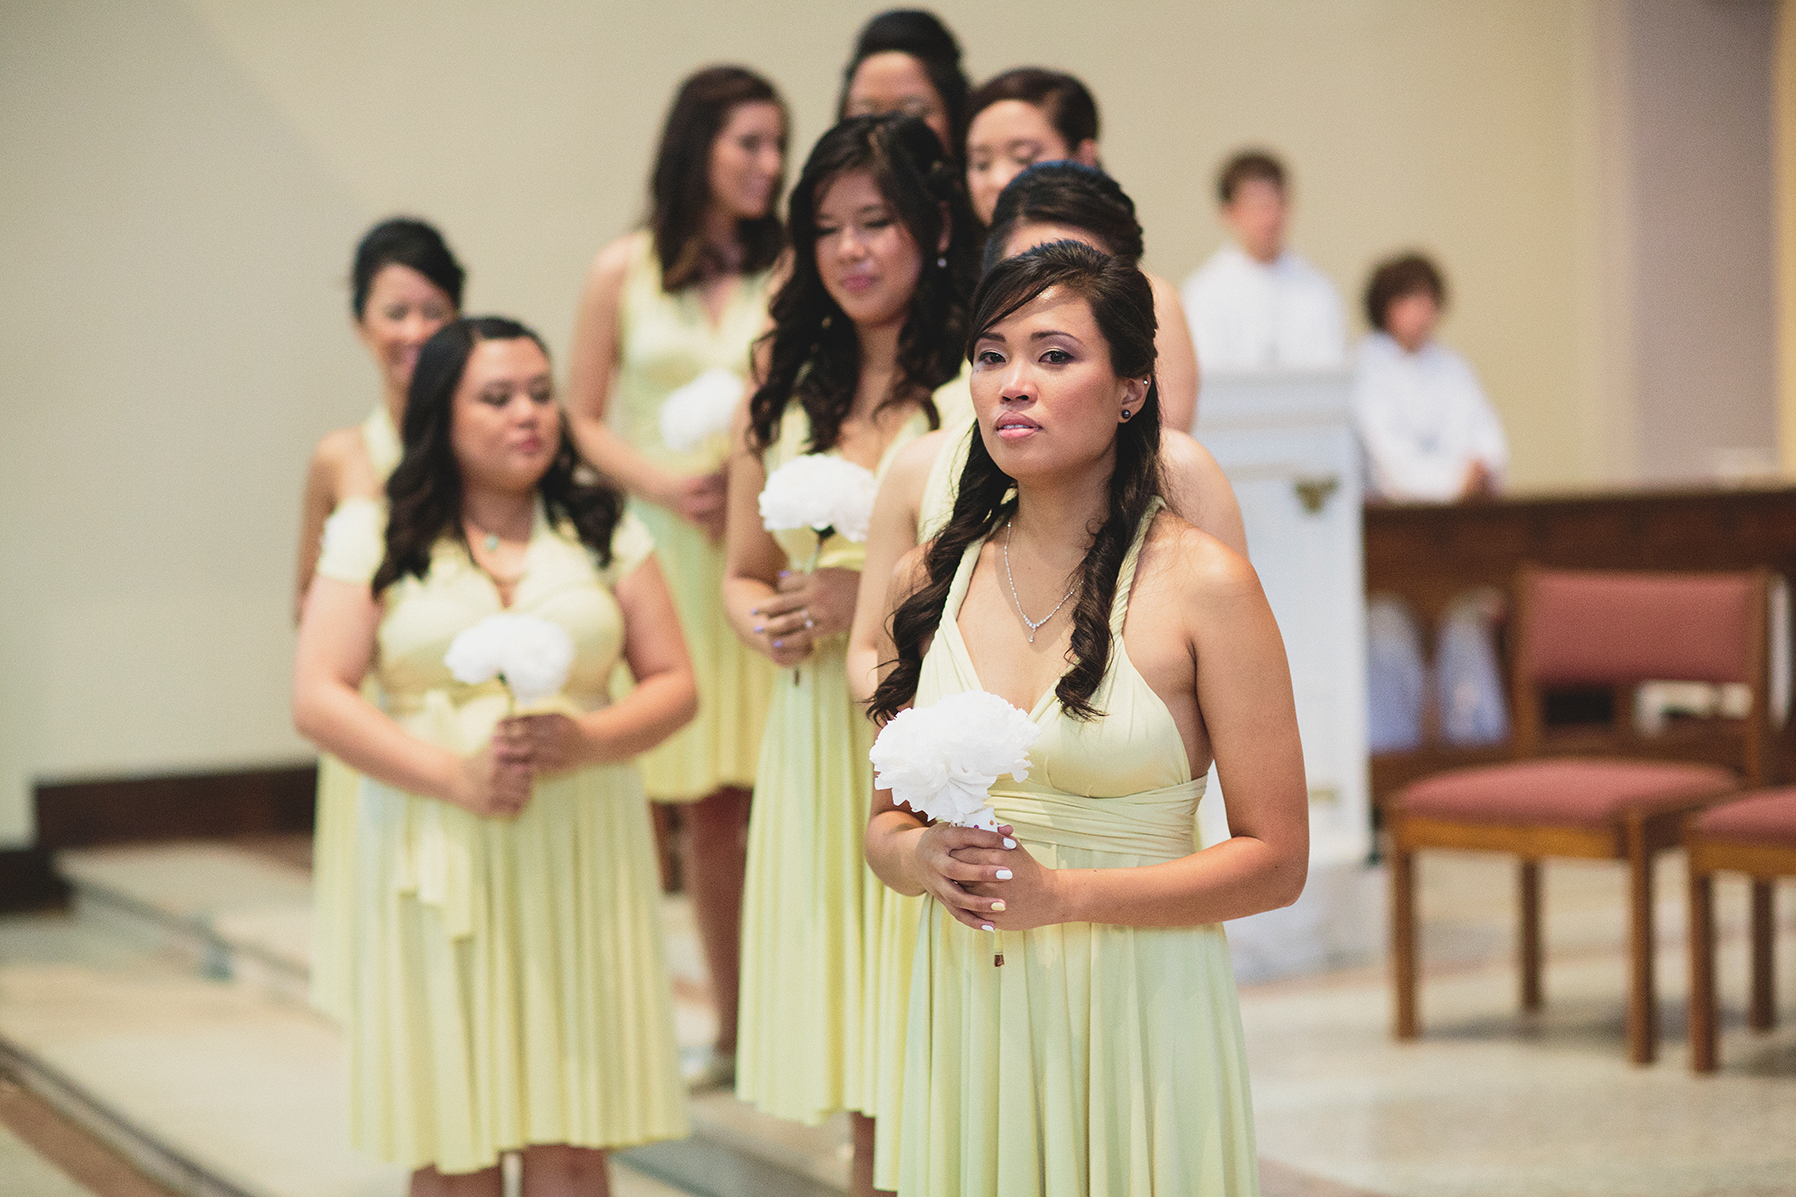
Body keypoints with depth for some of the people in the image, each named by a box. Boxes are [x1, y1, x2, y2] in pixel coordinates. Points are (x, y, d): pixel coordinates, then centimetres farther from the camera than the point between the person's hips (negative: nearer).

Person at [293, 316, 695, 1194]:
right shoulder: (374, 536, 5)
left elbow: (673, 685, 9)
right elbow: (318, 701, -2)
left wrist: (587, 741, -11)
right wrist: (454, 775, -12)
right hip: (437, 853, -1)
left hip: (580, 852, 2)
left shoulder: (604, 529, 12)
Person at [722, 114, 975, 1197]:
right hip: (819, 748, 5)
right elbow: (746, 573, 22)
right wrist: (762, 618, 1)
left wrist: (887, 596, -16)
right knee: (866, 1093, 8)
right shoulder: (787, 394, 14)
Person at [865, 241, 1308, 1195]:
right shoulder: (929, 581, 6)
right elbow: (883, 823, 15)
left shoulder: (1202, 583, -8)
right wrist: (922, 858, -9)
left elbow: (1275, 861, -9)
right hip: (965, 1004, 4)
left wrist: (1063, 894, -18)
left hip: (1135, 1010, -4)